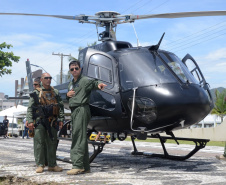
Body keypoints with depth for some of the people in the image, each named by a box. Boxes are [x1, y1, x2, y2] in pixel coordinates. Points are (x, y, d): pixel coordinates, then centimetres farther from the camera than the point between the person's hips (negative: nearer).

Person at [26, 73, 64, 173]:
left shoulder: (55, 92, 15)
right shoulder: (36, 93, 5)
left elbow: (61, 106, 14)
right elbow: (30, 108, 1)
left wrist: (61, 119, 4)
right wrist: (30, 121, -8)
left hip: (52, 122, 3)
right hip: (39, 121, -3)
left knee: (52, 143, 6)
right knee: (39, 143, -4)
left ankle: (52, 165, 13)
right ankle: (40, 165, 3)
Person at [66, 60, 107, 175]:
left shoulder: (84, 80, -2)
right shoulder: (71, 84, 23)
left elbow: (92, 83, -22)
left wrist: (98, 84, -45)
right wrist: (67, 95, 8)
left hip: (82, 109, -9)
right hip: (74, 111, 9)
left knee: (79, 137, -14)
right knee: (77, 137, 9)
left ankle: (77, 165, -17)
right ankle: (85, 167, 15)